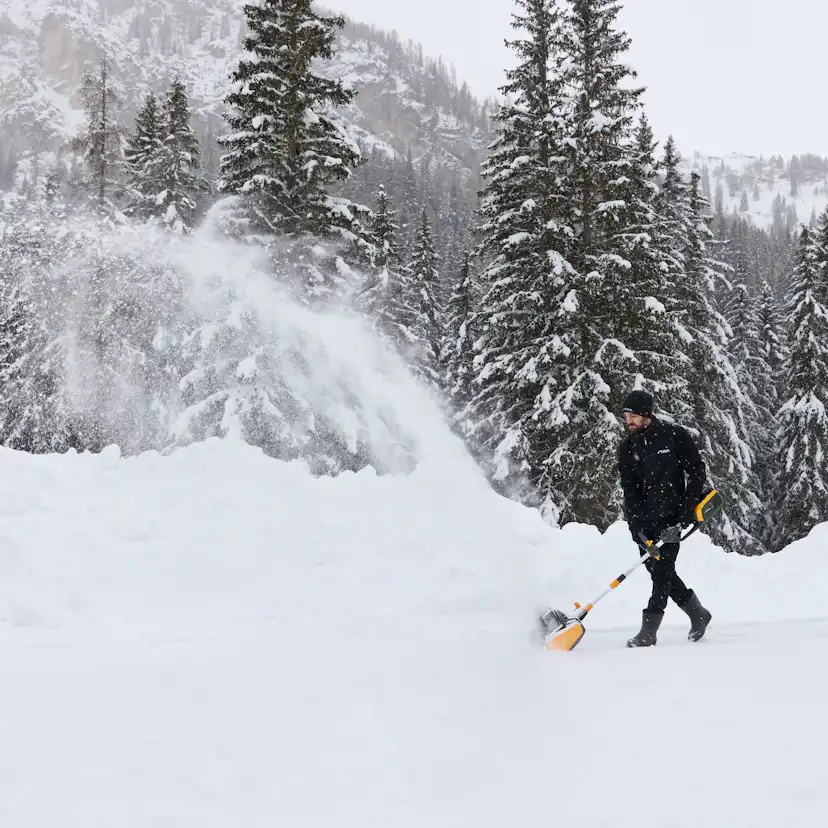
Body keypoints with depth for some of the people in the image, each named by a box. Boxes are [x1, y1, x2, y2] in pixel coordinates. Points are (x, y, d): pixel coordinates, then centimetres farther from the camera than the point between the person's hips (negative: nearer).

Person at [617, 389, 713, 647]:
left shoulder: (674, 436, -6)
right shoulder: (627, 448, 4)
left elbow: (697, 470, -1)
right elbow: (630, 490, -1)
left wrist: (689, 505, -11)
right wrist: (637, 527, -11)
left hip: (671, 515, -5)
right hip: (644, 519, 5)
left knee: (662, 569, -11)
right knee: (658, 571, 6)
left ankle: (649, 630, -10)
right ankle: (698, 614, 25)